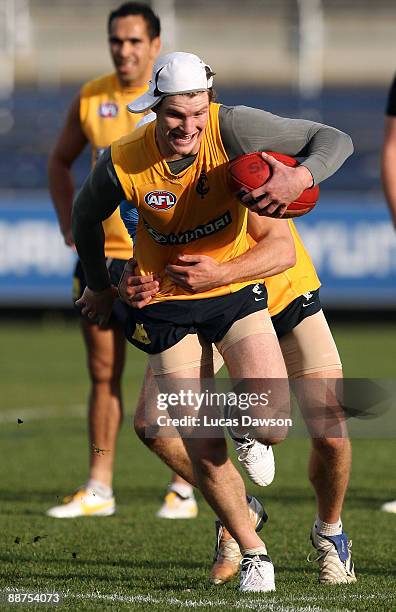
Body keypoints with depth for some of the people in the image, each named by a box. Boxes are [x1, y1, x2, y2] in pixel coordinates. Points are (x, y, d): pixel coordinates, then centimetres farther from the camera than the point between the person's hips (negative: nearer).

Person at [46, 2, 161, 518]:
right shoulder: (90, 99, 5)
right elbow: (60, 161, 20)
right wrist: (69, 224, 10)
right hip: (100, 253, 4)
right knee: (102, 374, 6)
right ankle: (99, 490, 11)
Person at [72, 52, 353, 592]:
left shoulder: (233, 130, -21)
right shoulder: (123, 165, -17)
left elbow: (335, 141, -16)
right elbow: (87, 217, 6)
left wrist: (300, 177, -37)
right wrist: (100, 286, 20)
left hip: (236, 290, 0)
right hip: (165, 309, 0)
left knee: (272, 426, -18)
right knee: (205, 456, -5)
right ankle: (253, 553, 19)